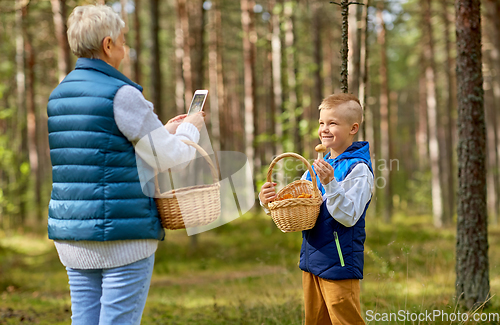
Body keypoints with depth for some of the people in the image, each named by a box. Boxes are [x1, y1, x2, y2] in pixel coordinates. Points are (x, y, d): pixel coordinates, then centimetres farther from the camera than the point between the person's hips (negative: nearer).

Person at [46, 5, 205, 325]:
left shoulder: (58, 96, 13)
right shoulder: (121, 94, -13)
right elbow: (170, 155, -10)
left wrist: (165, 131, 24)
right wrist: (190, 129, 11)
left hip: (73, 237, 8)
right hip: (124, 237, -7)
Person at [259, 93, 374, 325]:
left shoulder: (358, 169, -11)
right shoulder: (319, 166, 13)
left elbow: (349, 216, -21)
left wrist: (330, 184, -31)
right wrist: (268, 202, -2)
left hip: (340, 263, -8)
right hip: (311, 262, 8)